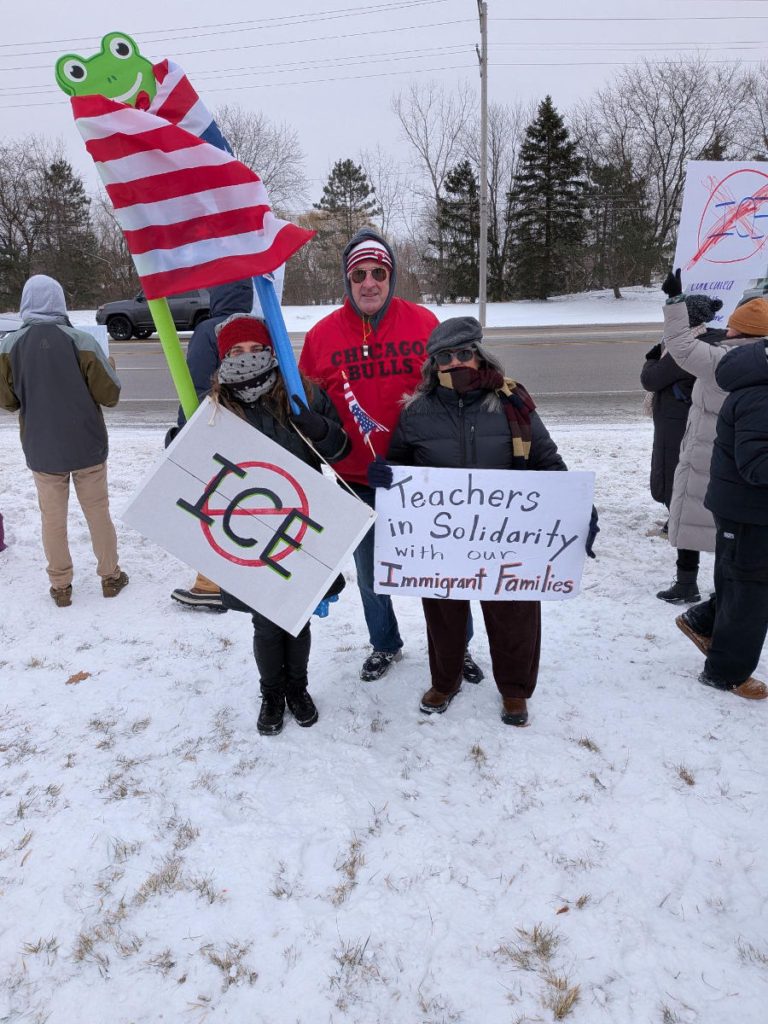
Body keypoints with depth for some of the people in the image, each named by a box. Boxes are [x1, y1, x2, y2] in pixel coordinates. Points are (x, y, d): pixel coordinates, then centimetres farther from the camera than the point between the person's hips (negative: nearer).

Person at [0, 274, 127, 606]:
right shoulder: (81, 341, -15)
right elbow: (110, 394, -11)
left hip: (41, 449, 1)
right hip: (87, 446, -1)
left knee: (53, 518, 13)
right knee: (97, 512, 13)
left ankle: (60, 586, 22)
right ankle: (110, 576, 24)